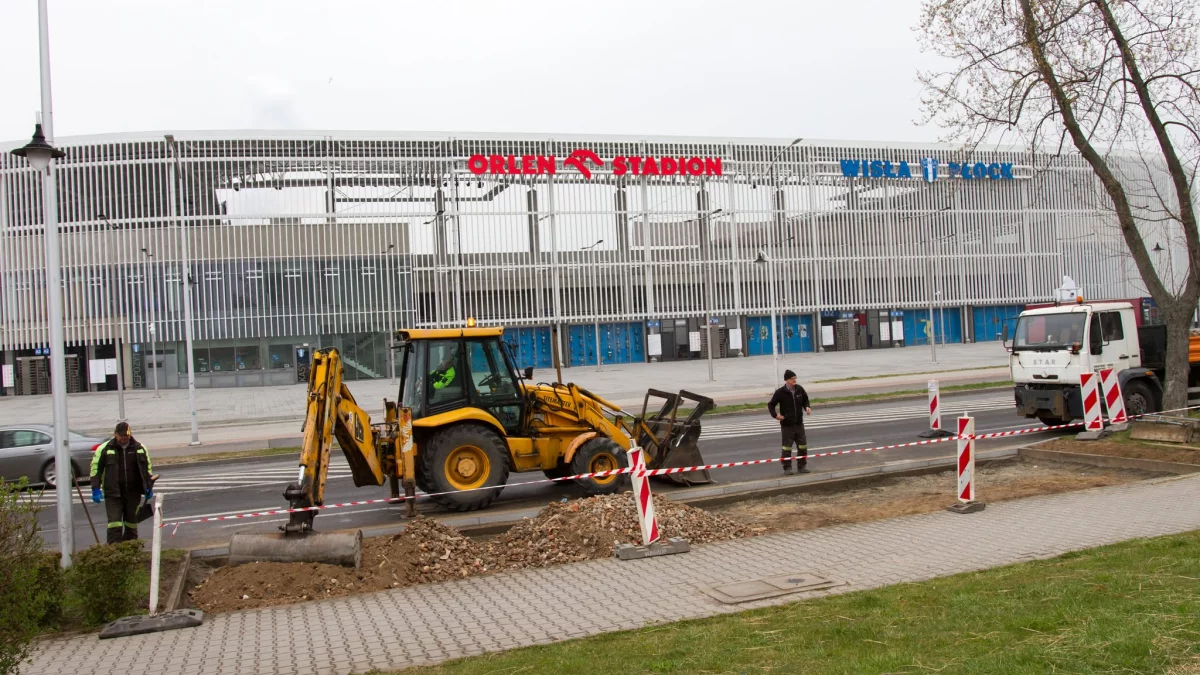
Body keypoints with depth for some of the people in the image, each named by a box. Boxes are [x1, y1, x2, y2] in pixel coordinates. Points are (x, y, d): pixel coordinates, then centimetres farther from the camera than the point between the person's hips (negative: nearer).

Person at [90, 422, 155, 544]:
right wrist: (96, 489, -5)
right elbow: (95, 469, 2)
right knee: (114, 522, -9)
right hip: (113, 493, -2)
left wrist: (149, 488, 11)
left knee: (131, 521, 10)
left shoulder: (140, 448, 6)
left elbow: (147, 468, 15)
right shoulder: (104, 449, -1)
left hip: (133, 493, 2)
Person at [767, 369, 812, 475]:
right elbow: (770, 405, -3)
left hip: (799, 423, 4)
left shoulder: (799, 389, -1)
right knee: (787, 447, 2)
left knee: (802, 446, 7)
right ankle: (787, 467, 12)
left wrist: (807, 407, -2)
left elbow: (805, 400, 17)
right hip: (787, 425, -4)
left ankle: (802, 465, 20)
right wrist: (775, 415, -16)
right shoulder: (780, 392, -11)